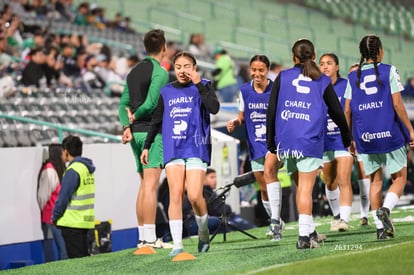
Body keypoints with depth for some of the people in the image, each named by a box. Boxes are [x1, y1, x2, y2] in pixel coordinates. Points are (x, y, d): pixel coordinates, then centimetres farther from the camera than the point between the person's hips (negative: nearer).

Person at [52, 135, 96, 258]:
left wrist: (55, 217, -2)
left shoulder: (73, 171, -15)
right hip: (86, 221, 9)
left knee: (76, 260, -6)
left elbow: (63, 197, -16)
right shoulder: (88, 169, 12)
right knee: (84, 257, 12)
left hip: (72, 222, -9)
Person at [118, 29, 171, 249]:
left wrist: (127, 126, -2)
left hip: (136, 133, 8)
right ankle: (149, 238, -12)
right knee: (151, 185, -9)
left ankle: (142, 236, 12)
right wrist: (135, 116, -1)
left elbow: (123, 104, 10)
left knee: (144, 185, 12)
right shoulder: (160, 72, -9)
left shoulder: (133, 72, 15)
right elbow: (151, 103, -18)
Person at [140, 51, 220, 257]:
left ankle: (203, 232, 16)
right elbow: (156, 121, 21)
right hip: (173, 149, 3)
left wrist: (198, 84, -17)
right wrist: (147, 146, 18)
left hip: (197, 149, -3)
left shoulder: (203, 87, 3)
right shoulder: (167, 91, 13)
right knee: (175, 196, -6)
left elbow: (214, 108, -15)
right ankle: (177, 244, -6)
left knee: (194, 196, -12)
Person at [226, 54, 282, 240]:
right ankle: (275, 222, 29)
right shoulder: (244, 90, 4)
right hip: (255, 145, 4)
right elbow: (242, 116, 15)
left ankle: (275, 221, -30)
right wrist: (234, 123, -7)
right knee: (264, 188, 9)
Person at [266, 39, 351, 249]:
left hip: (286, 141, 2)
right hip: (311, 142, -2)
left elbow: (271, 111, 6)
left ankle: (310, 231, 18)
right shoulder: (323, 82, 7)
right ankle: (304, 235, -7)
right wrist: (348, 140, 26)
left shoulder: (283, 77, 9)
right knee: (306, 189, -2)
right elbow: (337, 113, 11)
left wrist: (271, 143, 12)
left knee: (300, 187, 14)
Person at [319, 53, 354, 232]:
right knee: (330, 182, 13)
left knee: (344, 180, -14)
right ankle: (336, 215, 30)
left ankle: (344, 219, -18)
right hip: (324, 141, 3)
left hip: (344, 138, -3)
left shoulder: (347, 85, -4)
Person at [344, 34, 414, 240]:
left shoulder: (353, 77, 8)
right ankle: (385, 208, -19)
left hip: (365, 138, 3)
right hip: (390, 134, -3)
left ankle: (380, 227, 7)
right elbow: (397, 104, -8)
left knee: (375, 180, 12)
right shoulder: (388, 71, -2)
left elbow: (347, 111, 7)